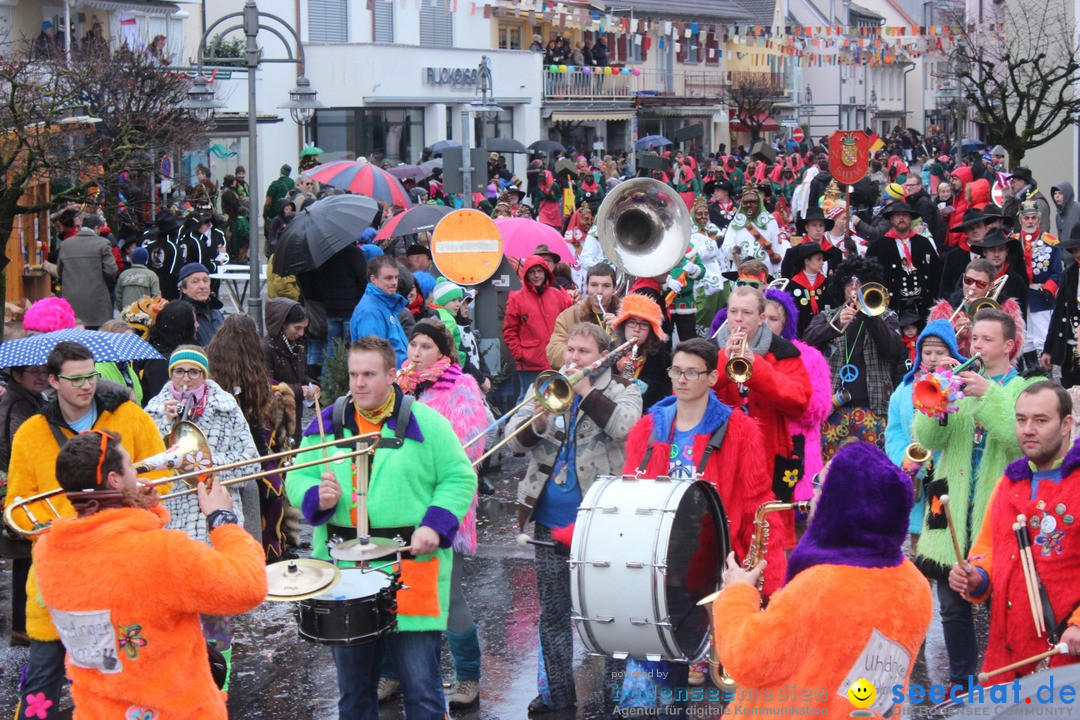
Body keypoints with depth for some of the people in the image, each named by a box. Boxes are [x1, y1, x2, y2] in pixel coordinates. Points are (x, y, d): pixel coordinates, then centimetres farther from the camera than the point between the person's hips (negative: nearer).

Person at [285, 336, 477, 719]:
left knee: (422, 689, -1)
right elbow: (296, 478, 11)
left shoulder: (425, 423, -1)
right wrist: (317, 497, -11)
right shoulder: (327, 424, 8)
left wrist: (435, 525, -13)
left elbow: (460, 478, 1)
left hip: (412, 569, -3)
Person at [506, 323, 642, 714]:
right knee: (552, 613, 12)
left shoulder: (622, 391, -1)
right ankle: (555, 692, 24)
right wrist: (536, 423, -19)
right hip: (551, 522, 4)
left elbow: (625, 425, -22)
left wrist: (586, 389, -20)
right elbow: (514, 439, 1)